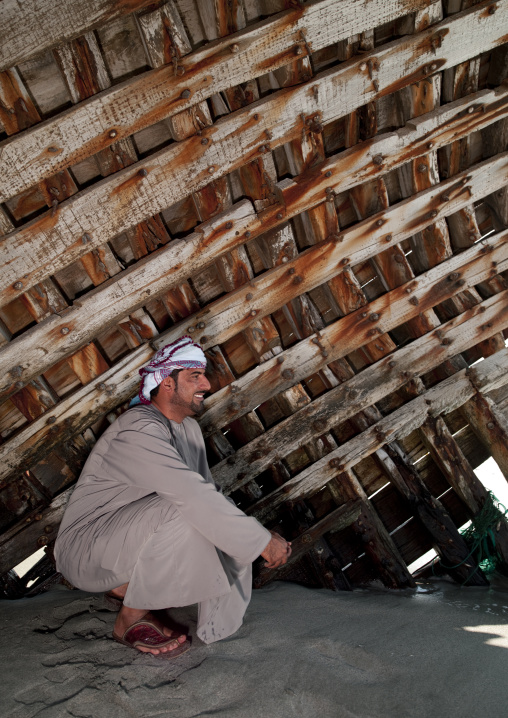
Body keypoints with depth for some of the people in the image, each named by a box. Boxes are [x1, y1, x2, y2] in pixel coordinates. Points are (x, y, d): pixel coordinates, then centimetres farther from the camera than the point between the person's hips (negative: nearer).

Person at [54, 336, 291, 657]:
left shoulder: (188, 427, 3)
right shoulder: (139, 431, -28)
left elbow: (209, 494, 1)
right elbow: (195, 497, -37)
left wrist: (262, 536, -12)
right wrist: (263, 541, -30)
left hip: (130, 539, 9)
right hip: (86, 549, -9)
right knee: (184, 513, -33)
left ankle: (126, 586, 10)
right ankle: (131, 619, -11)